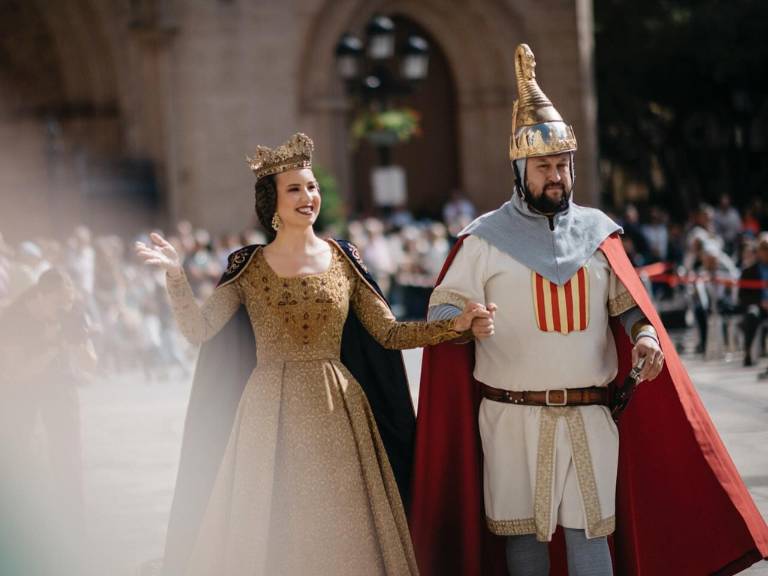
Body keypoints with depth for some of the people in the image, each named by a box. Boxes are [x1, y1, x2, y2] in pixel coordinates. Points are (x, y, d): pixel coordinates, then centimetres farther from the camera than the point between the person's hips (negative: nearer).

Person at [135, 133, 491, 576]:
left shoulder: (343, 258, 5)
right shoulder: (248, 265, 2)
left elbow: (388, 332, 4)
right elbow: (200, 329, -5)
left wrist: (455, 325, -8)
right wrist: (176, 275, -18)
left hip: (336, 409, 1)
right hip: (271, 410, -1)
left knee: (339, 529, 3)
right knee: (269, 529, 2)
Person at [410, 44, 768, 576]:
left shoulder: (597, 231, 9)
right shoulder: (486, 238, 0)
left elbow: (626, 303, 11)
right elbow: (444, 308, -3)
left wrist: (647, 334, -10)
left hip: (589, 415, 2)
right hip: (515, 414, -2)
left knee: (589, 530, 0)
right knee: (523, 530, 4)